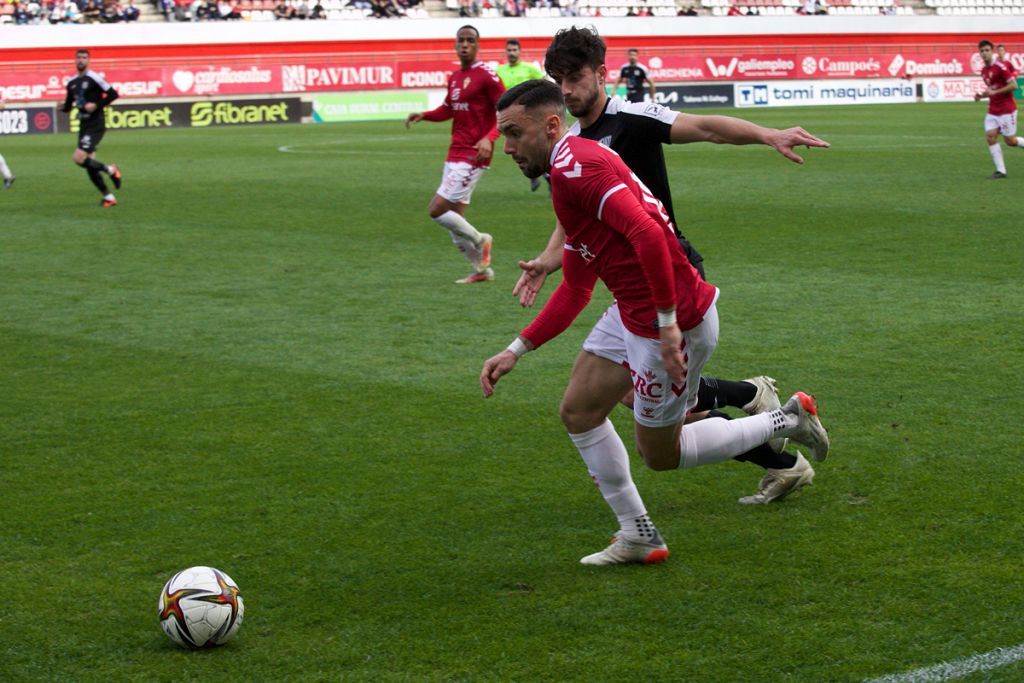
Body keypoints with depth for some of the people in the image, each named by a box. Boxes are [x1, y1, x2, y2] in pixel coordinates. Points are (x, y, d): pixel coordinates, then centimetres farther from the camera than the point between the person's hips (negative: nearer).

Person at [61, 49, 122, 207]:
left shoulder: (94, 78, -10)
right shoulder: (72, 83, 12)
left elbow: (113, 94, -11)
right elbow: (68, 105, 19)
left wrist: (97, 105, -18)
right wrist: (63, 107, -3)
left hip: (95, 125, -8)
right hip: (83, 125, 8)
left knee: (78, 158, -19)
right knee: (89, 164, 4)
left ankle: (110, 170, 2)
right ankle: (108, 197, 12)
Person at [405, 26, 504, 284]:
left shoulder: (485, 74, -10)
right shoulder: (454, 78, 12)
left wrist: (489, 138, -26)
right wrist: (424, 115, 9)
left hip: (473, 156, -8)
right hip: (454, 154, 8)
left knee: (436, 210, -14)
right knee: (454, 219, 9)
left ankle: (479, 240, 7)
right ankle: (481, 269, 23)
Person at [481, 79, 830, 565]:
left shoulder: (574, 165, -19)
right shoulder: (570, 169, 15)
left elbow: (648, 234, -32)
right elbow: (574, 291, 21)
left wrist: (668, 325, -28)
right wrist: (516, 351, 18)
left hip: (674, 322, -10)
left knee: (659, 453, 6)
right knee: (578, 411, 14)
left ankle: (786, 421, 18)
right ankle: (638, 538, 23)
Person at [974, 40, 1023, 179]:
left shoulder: (1000, 67, -14)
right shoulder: (984, 71, 11)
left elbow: (1013, 85, -18)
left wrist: (994, 92, -21)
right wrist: (981, 96, 5)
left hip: (1006, 110, -7)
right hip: (992, 111, 7)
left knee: (1010, 141, -4)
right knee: (990, 136, -8)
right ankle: (1000, 171, -6)